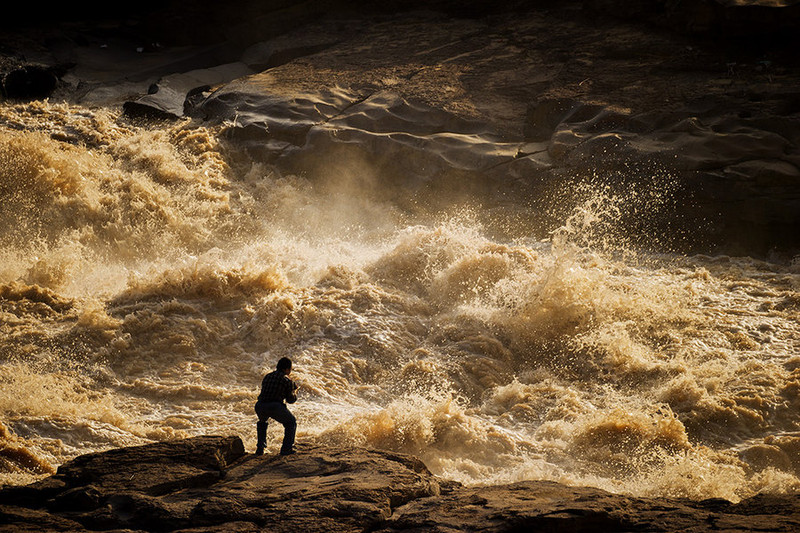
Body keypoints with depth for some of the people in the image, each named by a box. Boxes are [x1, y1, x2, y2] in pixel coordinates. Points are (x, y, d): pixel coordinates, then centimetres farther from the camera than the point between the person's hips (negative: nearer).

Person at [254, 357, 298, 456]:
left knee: (262, 422, 38)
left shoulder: (267, 377, 22)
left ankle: (260, 448, 28)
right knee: (291, 422, 21)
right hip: (275, 407, -5)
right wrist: (295, 392, 32)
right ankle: (286, 448, 14)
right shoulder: (287, 380, 7)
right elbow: (291, 399, 10)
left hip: (260, 406, 5)